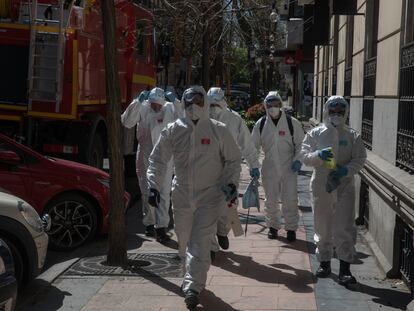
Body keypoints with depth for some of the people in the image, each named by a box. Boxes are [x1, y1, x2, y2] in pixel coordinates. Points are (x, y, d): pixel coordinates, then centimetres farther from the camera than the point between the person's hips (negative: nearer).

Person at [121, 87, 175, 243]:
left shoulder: (169, 110, -1)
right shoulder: (142, 109, -3)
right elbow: (127, 122, -16)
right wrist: (137, 102, -22)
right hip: (145, 158, 1)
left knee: (164, 194, -5)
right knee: (147, 192, 11)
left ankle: (161, 227, -4)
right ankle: (149, 223, 27)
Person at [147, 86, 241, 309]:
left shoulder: (219, 131, -5)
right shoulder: (173, 130, -1)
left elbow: (233, 160, 4)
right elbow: (158, 159, 3)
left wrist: (231, 183, -8)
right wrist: (154, 185, -7)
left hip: (210, 196, -3)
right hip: (182, 194, 3)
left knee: (200, 242, -11)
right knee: (184, 242, 16)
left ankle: (193, 287, -8)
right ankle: (193, 276, 40)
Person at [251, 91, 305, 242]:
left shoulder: (292, 123, -4)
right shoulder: (261, 124, 1)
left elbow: (301, 144, 4)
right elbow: (254, 147, 8)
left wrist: (298, 160, -10)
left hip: (289, 169, -2)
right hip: (269, 169, 2)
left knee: (290, 200, -1)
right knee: (271, 200, 11)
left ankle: (291, 228, 12)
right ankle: (273, 226, 27)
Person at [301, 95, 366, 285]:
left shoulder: (352, 136, 4)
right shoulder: (315, 134, 4)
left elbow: (360, 159, 2)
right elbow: (305, 157, 0)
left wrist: (346, 170, -16)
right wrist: (318, 155, -21)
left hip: (344, 186, -1)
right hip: (321, 187, 1)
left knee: (345, 228, -6)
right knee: (322, 227, 10)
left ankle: (344, 269, -1)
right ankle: (324, 263, 26)